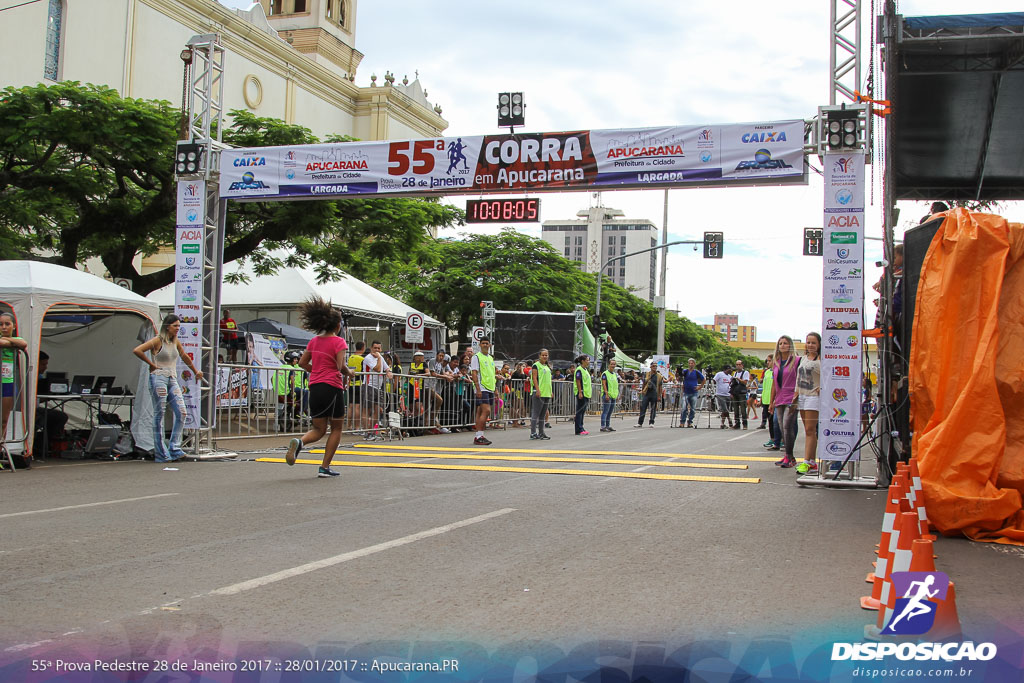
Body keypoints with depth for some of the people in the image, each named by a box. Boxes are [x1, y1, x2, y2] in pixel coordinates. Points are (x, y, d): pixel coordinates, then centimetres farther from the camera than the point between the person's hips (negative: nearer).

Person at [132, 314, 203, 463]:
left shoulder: (176, 342, 14)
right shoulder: (157, 341, -6)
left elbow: (185, 357, 31)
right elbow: (137, 350, -16)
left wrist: (195, 372, 40)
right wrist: (151, 364, -9)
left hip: (173, 379, 7)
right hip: (158, 378, -7)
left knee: (181, 412, -6)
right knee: (159, 415, -3)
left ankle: (174, 448, -2)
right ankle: (161, 453, -1)